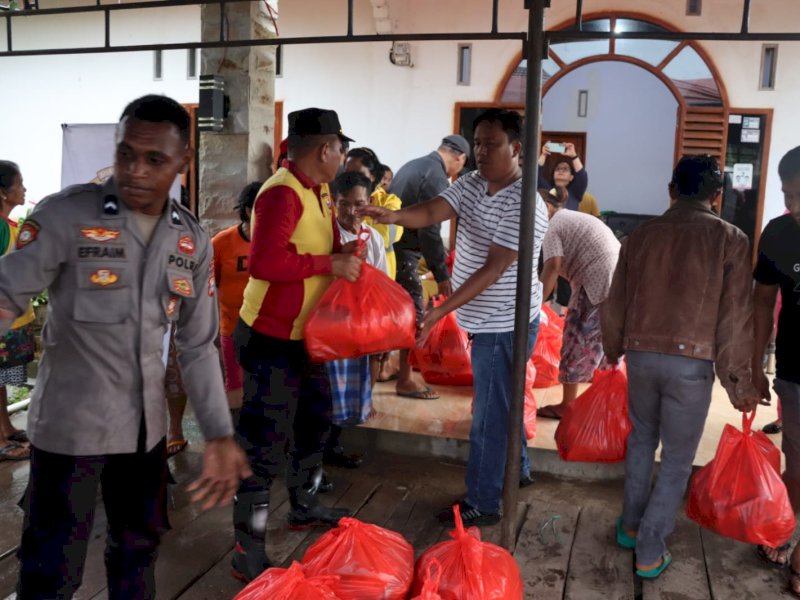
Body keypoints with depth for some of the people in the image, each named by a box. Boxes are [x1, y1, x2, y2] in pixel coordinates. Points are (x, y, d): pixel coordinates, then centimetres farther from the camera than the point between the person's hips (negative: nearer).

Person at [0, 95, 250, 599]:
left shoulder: (194, 241, 0)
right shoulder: (64, 216, -14)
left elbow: (199, 346, 5)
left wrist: (220, 435, 1)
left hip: (146, 423, 5)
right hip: (69, 422, -4)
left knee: (138, 547, 22)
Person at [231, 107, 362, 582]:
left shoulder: (318, 191, 8)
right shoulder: (282, 193, -24)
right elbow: (266, 262, -36)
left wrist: (344, 254, 2)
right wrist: (331, 265, -27)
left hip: (305, 334, 10)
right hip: (272, 338, -10)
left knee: (315, 421, 25)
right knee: (266, 443, -3)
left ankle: (305, 506, 46)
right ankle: (248, 553, 10)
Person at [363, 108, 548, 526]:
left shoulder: (524, 206, -23)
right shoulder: (472, 183, 3)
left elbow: (492, 270, -28)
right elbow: (432, 212, -11)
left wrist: (440, 311, -33)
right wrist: (394, 216, -33)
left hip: (503, 325, -9)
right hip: (489, 321, 9)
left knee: (489, 414, 1)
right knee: (500, 401, 24)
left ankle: (483, 503, 15)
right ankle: (516, 468, 45)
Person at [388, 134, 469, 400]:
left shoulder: (413, 165, 15)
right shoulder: (437, 177, -15)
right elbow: (429, 230, -21)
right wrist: (442, 274, -17)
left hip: (389, 246, 9)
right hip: (402, 252, -9)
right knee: (412, 315, 0)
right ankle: (405, 379, 9)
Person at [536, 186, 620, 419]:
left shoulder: (553, 225, -3)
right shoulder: (578, 218, 25)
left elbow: (553, 266, -18)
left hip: (598, 285, -9)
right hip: (619, 282, 9)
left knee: (578, 343, 3)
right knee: (605, 345, 19)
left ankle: (566, 406, 12)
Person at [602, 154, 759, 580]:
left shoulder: (641, 235, 3)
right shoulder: (730, 240, -6)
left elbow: (615, 303, 10)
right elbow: (736, 319, -8)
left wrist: (613, 350, 26)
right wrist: (740, 383, 0)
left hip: (642, 356, 3)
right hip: (692, 362, -3)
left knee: (642, 439, 24)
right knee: (678, 459, 10)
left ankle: (630, 526, 33)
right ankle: (649, 552, 15)